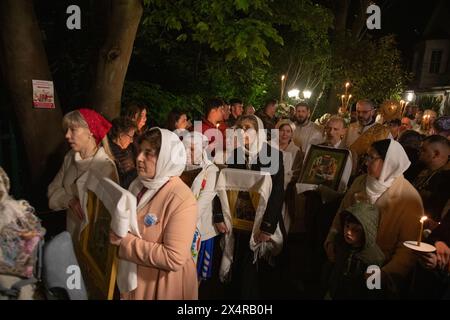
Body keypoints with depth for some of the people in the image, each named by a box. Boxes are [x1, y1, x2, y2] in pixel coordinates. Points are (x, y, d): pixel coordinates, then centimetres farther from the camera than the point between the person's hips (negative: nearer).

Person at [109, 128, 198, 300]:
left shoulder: (182, 199, -25)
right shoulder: (139, 185, 0)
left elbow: (174, 259, -29)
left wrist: (126, 241, -23)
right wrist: (117, 233, -3)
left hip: (165, 285, -6)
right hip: (134, 277, 7)